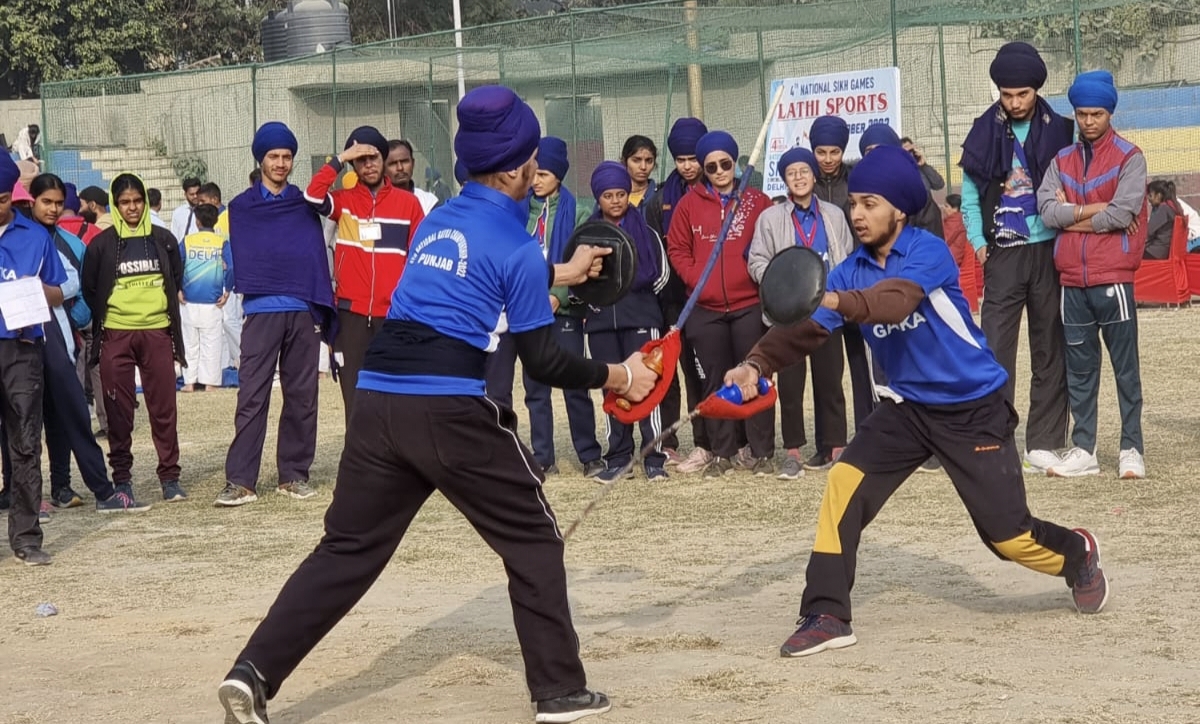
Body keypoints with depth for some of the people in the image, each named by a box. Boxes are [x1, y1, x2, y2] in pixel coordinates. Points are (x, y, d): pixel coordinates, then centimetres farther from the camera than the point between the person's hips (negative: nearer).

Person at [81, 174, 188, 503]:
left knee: (164, 408, 0)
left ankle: (170, 476, 5)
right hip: (116, 336, -1)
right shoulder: (101, 244, 1)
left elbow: (177, 279, 17)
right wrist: (104, 317, 3)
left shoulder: (163, 240, 6)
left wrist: (167, 311, 10)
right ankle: (122, 478, 9)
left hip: (157, 333, 1)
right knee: (119, 411, 2)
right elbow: (89, 290, 8)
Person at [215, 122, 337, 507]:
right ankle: (241, 481, -7)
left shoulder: (305, 204, 13)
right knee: (252, 398, -6)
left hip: (304, 311, 2)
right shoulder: (242, 207, 8)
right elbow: (240, 259, 2)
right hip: (261, 311, -2)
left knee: (302, 397, 5)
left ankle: (294, 474, 13)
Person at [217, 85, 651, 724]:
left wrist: (558, 275, 46)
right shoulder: (517, 246, -2)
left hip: (377, 400, 6)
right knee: (532, 539, 10)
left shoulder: (436, 222, 18)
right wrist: (617, 377, 11)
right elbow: (543, 361, -2)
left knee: (348, 549, 10)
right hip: (452, 411, -6)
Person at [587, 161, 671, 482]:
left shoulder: (645, 232, 5)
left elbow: (661, 272, 5)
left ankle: (654, 458, -7)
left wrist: (633, 291, -5)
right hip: (601, 321, 2)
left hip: (640, 319, -2)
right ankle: (618, 458, 9)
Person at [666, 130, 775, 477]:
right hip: (705, 309, 2)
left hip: (749, 305, -2)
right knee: (716, 381, 8)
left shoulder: (756, 201, 3)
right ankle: (723, 452, 14)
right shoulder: (690, 204, 6)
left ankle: (761, 451, 5)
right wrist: (695, 278, -6)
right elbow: (677, 249, 7)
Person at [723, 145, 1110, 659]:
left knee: (1008, 537, -2)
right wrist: (758, 363, -31)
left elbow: (896, 300, -40)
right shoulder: (852, 271, -3)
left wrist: (837, 302, -58)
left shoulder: (929, 252, -21)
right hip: (907, 406, 5)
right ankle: (827, 616, -11)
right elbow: (806, 329, -13)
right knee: (844, 485, -16)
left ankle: (1076, 554, 32)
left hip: (973, 409, -5)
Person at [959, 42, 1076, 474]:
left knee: (1050, 351, 4)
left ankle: (1044, 444, 9)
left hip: (1049, 253, 0)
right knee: (995, 351, -4)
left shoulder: (1060, 131, 1)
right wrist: (978, 243, -3)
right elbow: (970, 196, 8)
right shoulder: (985, 133, 3)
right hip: (1003, 256, 0)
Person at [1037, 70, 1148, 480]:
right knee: (1079, 369, 8)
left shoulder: (1129, 157, 0)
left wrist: (1072, 217, -5)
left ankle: (1131, 449, 3)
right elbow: (1048, 212, -1)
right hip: (1072, 281, 5)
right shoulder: (1062, 161, 13)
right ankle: (1083, 450, 13)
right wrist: (1095, 208, -10)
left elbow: (1123, 214, -13)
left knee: (1125, 367, 0)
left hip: (1113, 279, -4)